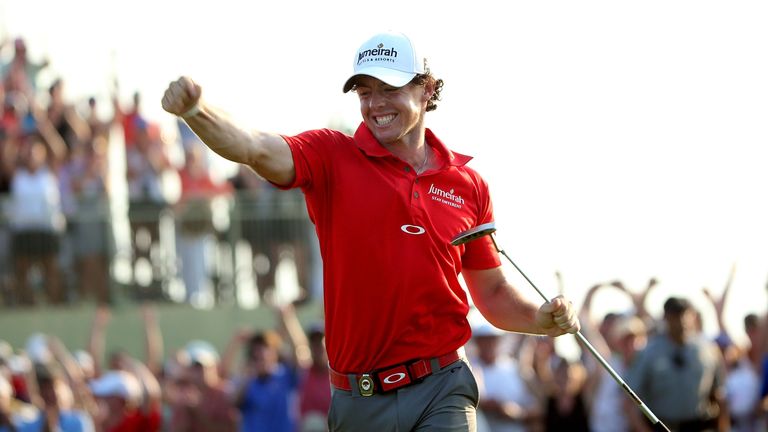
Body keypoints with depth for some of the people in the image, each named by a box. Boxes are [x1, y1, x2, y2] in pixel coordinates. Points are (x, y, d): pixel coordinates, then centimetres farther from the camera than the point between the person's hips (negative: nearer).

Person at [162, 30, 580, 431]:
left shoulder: (467, 183, 8)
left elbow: (493, 293, 17)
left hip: (442, 392, 0)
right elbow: (255, 149, -20)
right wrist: (196, 111, -40)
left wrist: (540, 319, -4)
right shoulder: (332, 157, 0)